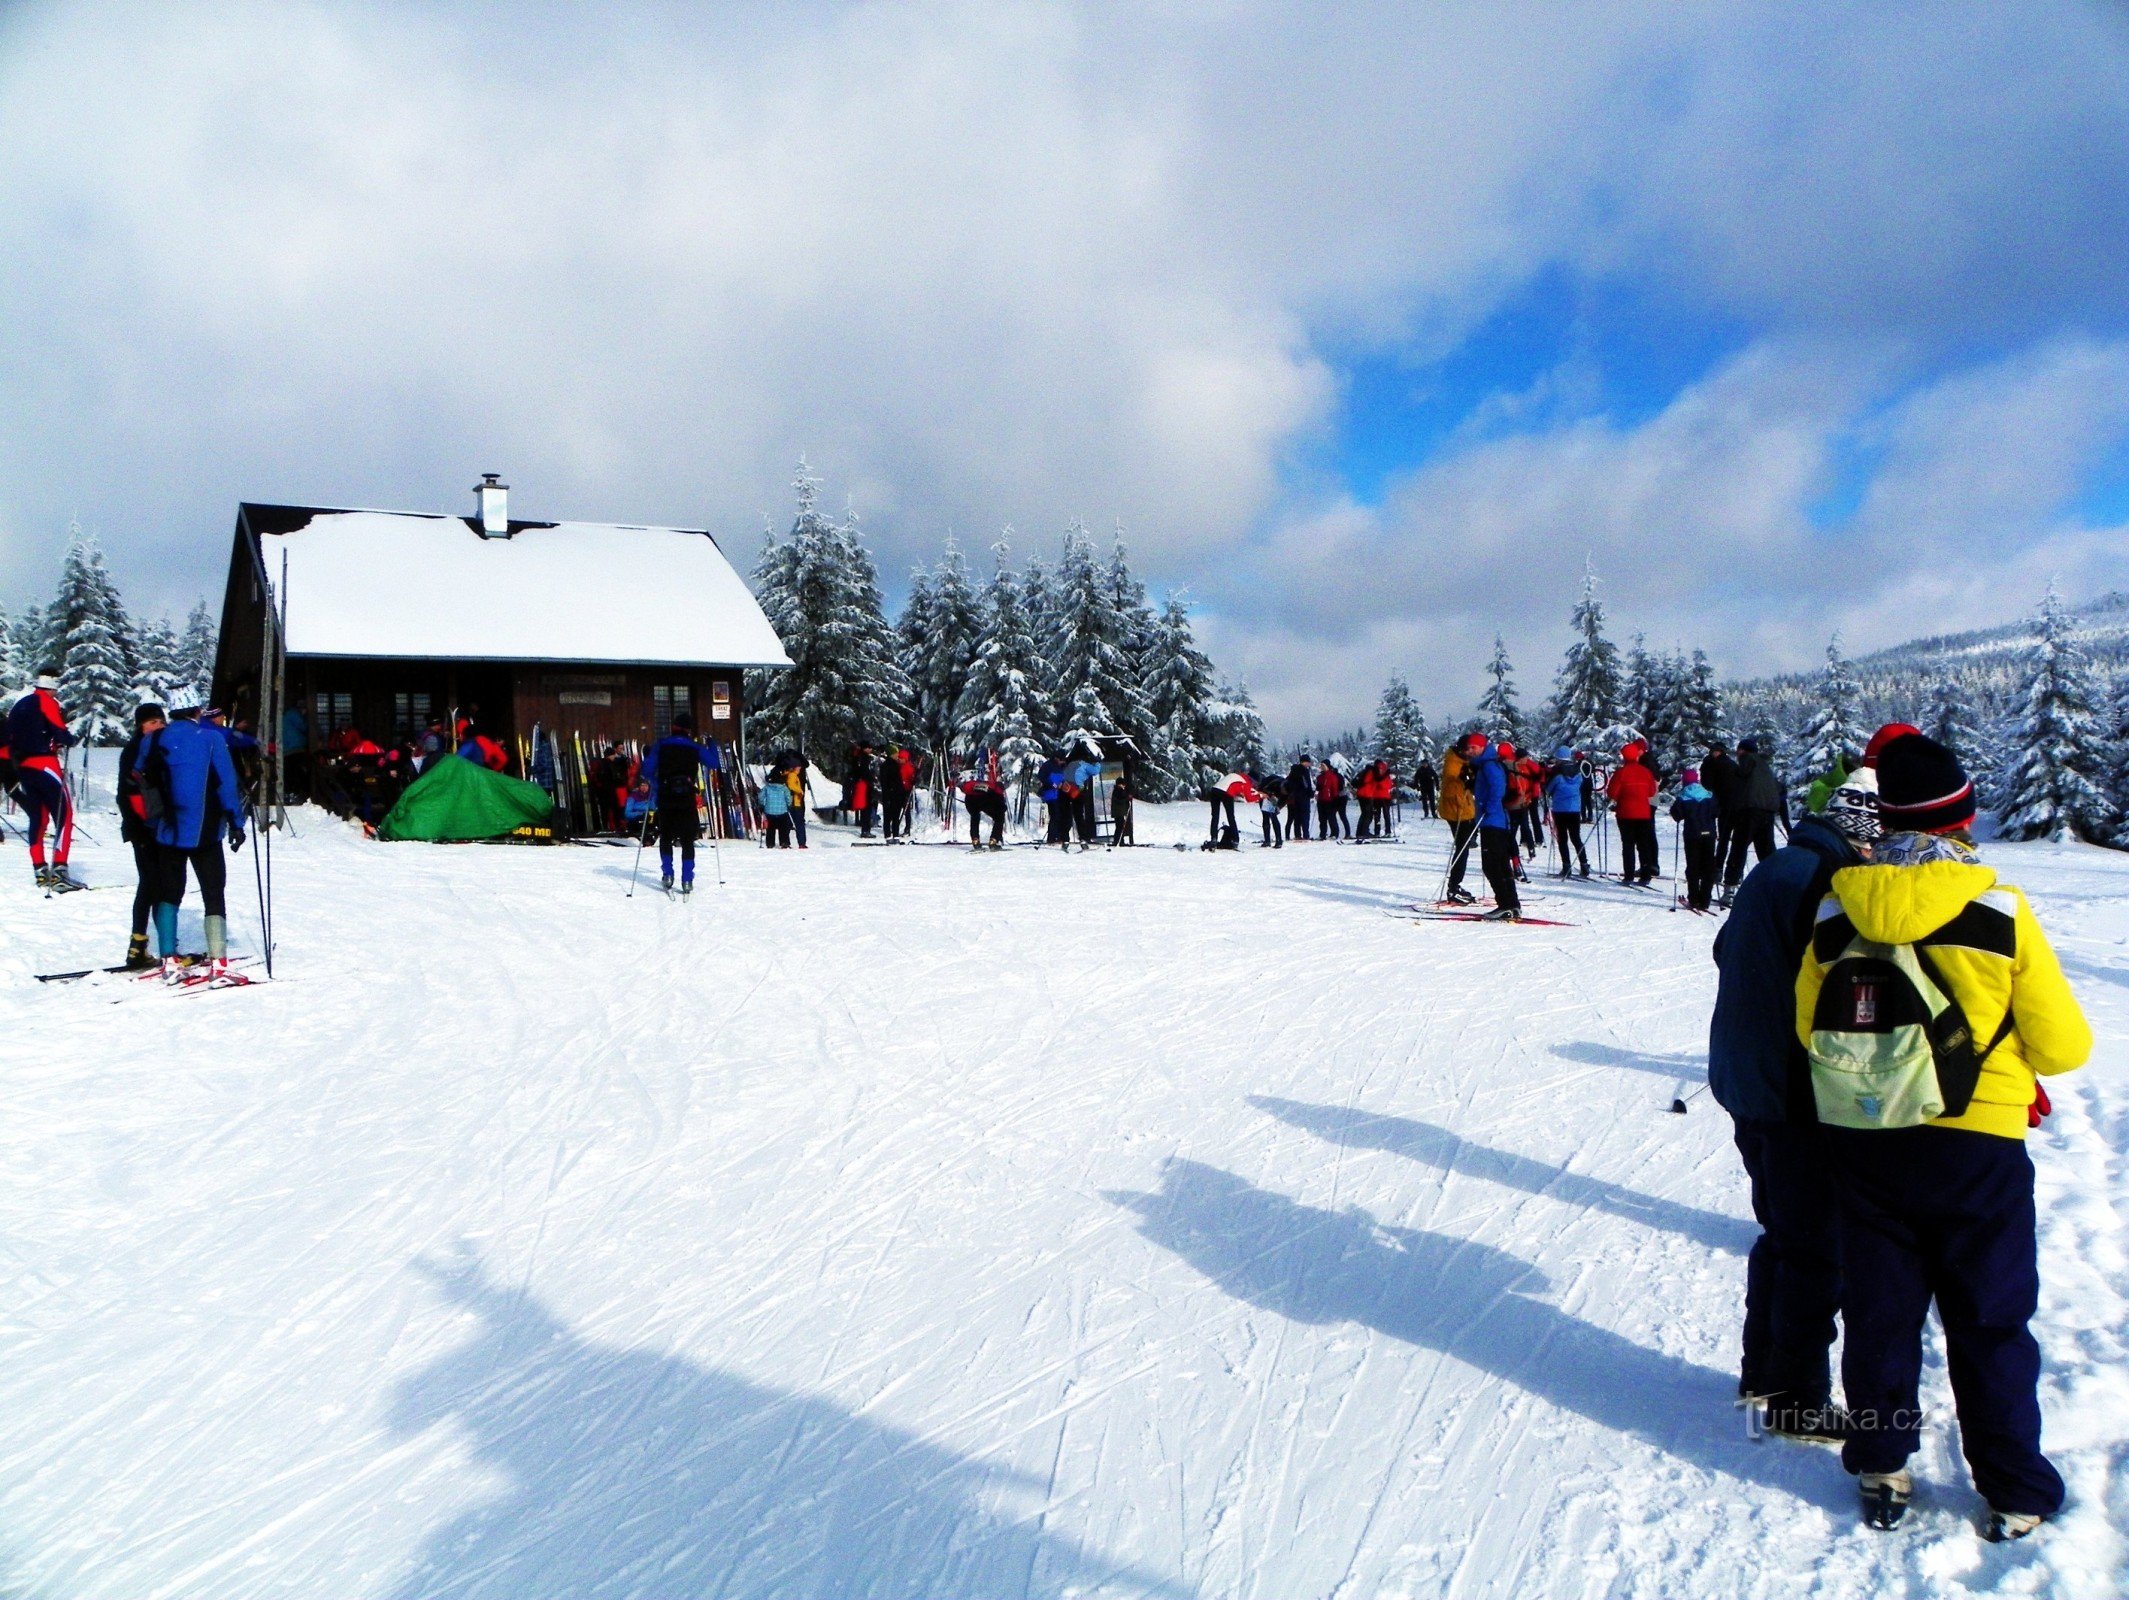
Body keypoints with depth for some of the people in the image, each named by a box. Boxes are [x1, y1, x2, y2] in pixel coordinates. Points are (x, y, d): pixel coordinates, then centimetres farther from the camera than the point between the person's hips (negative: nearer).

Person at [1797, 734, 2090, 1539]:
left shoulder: (1835, 912, -7)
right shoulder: (2001, 912, -14)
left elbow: (1809, 1030, 3)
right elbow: (2063, 1045, -7)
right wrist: (2009, 1056, 14)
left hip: (1863, 1142, 2)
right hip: (1977, 1145, -2)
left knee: (1879, 1312, 15)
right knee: (1991, 1321, 13)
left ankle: (1881, 1472, 26)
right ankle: (2014, 1492, 24)